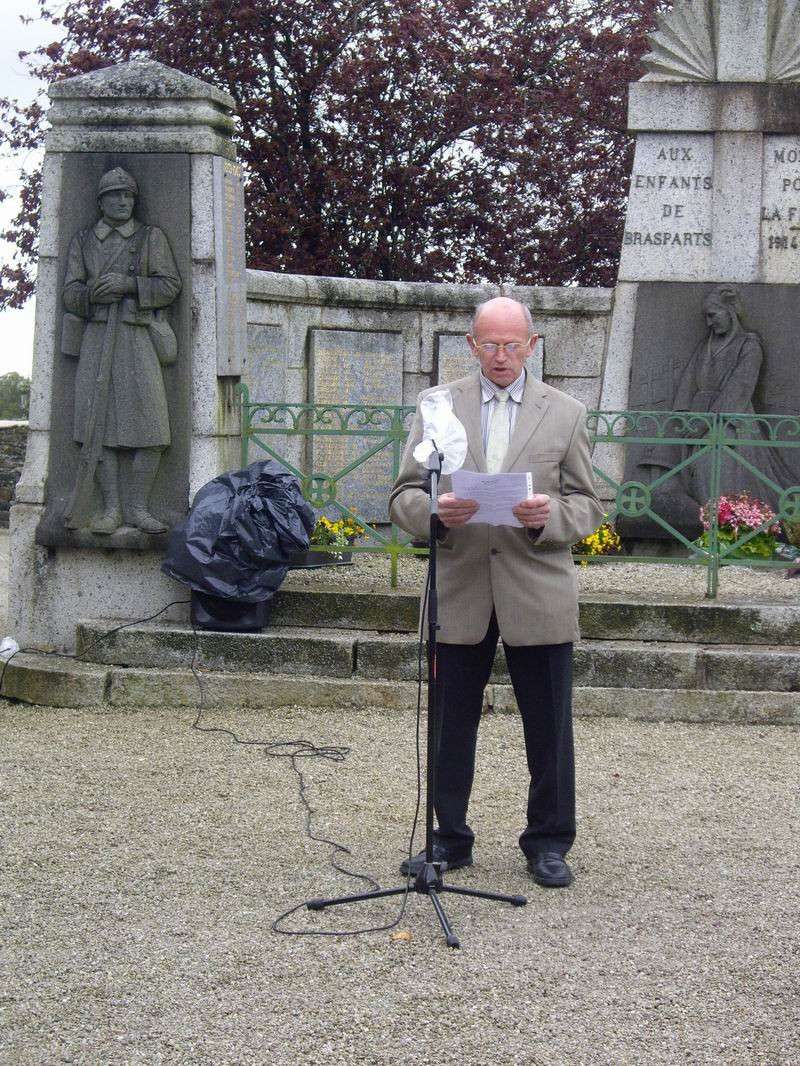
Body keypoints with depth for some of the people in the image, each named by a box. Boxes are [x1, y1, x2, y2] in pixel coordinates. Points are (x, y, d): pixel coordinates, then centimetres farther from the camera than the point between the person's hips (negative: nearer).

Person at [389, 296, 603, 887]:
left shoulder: (566, 413, 6)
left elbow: (588, 507, 6)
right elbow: (403, 497, 5)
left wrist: (549, 515, -16)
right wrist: (434, 511, -18)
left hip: (538, 591, 0)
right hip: (459, 592, 1)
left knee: (549, 727, 5)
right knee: (451, 724, 8)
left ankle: (548, 843, 20)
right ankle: (450, 839, 23)